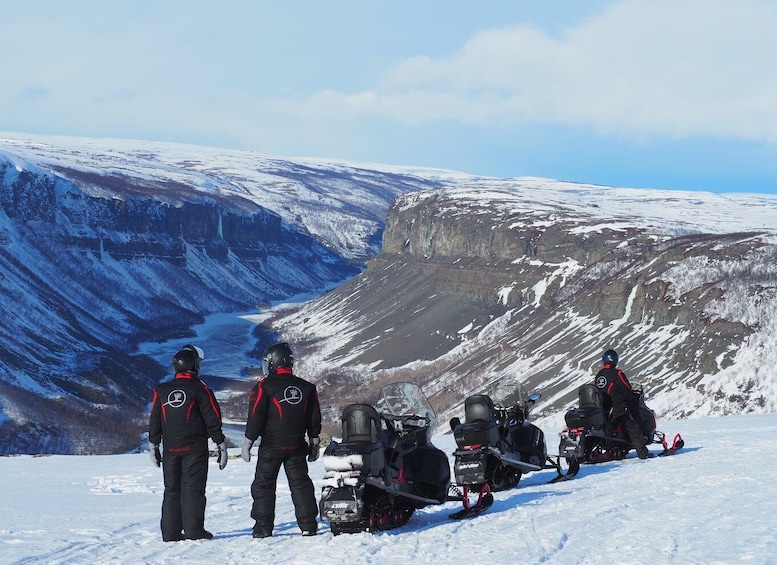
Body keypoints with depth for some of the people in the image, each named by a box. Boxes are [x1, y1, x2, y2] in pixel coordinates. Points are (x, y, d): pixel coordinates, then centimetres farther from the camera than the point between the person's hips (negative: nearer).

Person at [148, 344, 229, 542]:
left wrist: (153, 446, 17)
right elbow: (213, 420, -5)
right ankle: (194, 530, -6)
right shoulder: (200, 390, -6)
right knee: (193, 488, -2)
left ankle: (171, 532, 6)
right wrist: (221, 444, 2)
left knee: (171, 490, 9)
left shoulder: (161, 391, 5)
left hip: (170, 450, 4)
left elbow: (154, 421, 9)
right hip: (195, 448, -3)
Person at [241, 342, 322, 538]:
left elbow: (255, 417, -9)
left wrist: (247, 443, -3)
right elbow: (315, 419, 12)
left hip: (270, 447, -4)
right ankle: (308, 525, 5)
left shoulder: (264, 387, -7)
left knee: (263, 485, 4)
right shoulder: (307, 388, 8)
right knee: (301, 484, 9)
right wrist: (314, 443, 19)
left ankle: (263, 526, 0)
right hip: (297, 447, 4)